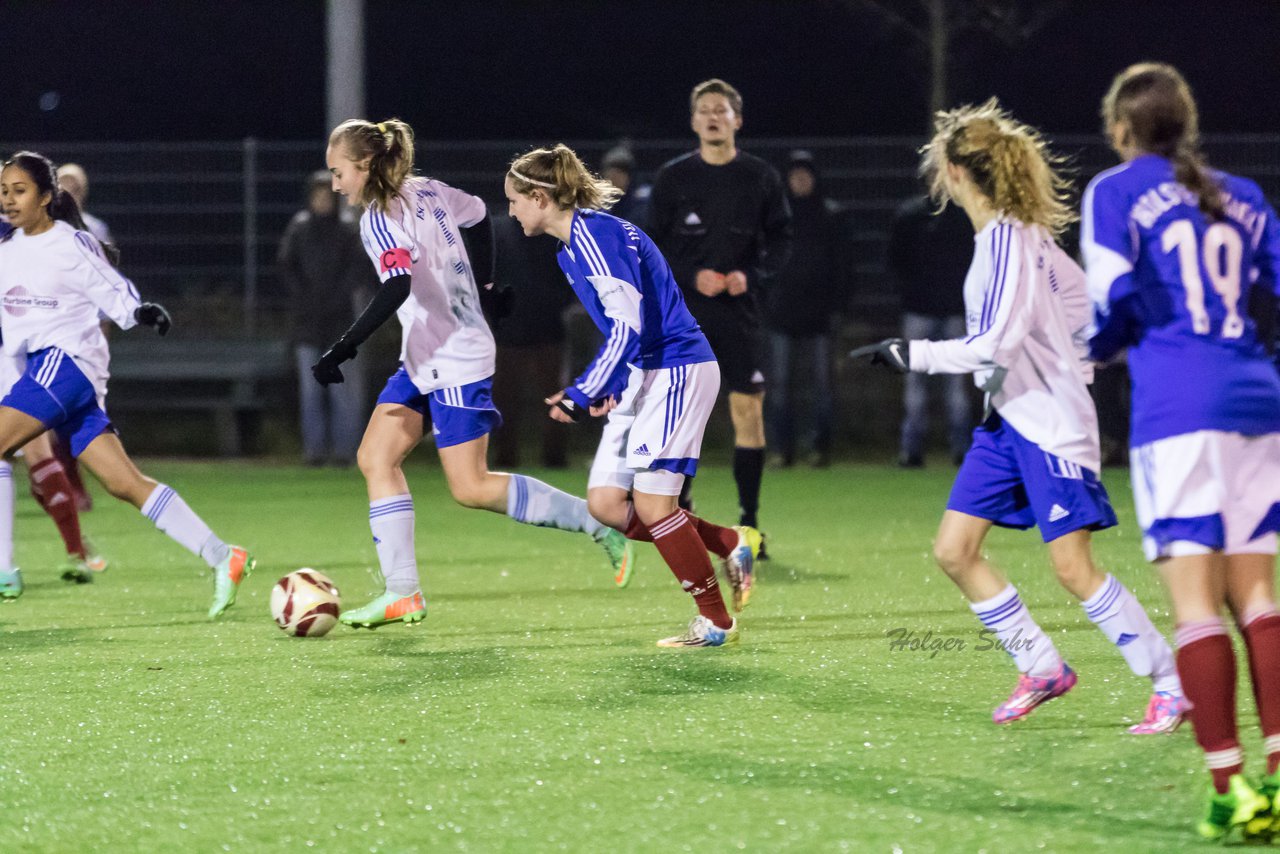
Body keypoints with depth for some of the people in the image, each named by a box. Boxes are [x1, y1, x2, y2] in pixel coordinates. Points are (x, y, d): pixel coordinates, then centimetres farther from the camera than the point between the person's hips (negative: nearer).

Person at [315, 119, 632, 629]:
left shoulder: (381, 218, -19)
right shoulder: (426, 191, 7)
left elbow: (396, 288, -33)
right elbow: (476, 215, 24)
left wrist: (343, 350, -34)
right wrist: (481, 286, 28)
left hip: (455, 363, -10)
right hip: (423, 361, 10)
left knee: (471, 488, -7)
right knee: (375, 459, 3)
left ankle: (596, 521, 2)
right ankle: (402, 593, 0)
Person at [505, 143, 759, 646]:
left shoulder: (594, 234, -16)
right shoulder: (573, 245, 15)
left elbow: (628, 326, -22)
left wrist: (582, 395, -20)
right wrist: (608, 387, 9)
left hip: (676, 370, -10)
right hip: (641, 377, 10)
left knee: (651, 502, -10)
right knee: (606, 503, 3)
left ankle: (716, 622, 1)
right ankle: (732, 545, 13)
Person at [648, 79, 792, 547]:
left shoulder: (761, 177, 5)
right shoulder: (672, 178, 4)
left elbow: (781, 240, 7)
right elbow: (655, 245, 4)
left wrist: (752, 276, -11)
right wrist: (692, 277, -12)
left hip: (739, 311, 0)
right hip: (683, 311, 0)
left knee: (748, 409, -5)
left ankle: (749, 518, 2)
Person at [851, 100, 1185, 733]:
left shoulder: (1006, 238, -19)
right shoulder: (1020, 233, 9)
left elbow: (994, 345, -25)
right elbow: (1084, 303, 17)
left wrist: (914, 355, -17)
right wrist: (1068, 367, 24)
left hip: (1048, 421, -10)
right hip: (1007, 419, 10)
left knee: (1073, 566, -9)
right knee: (954, 550, 5)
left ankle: (1171, 684, 0)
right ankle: (1042, 669, 13)